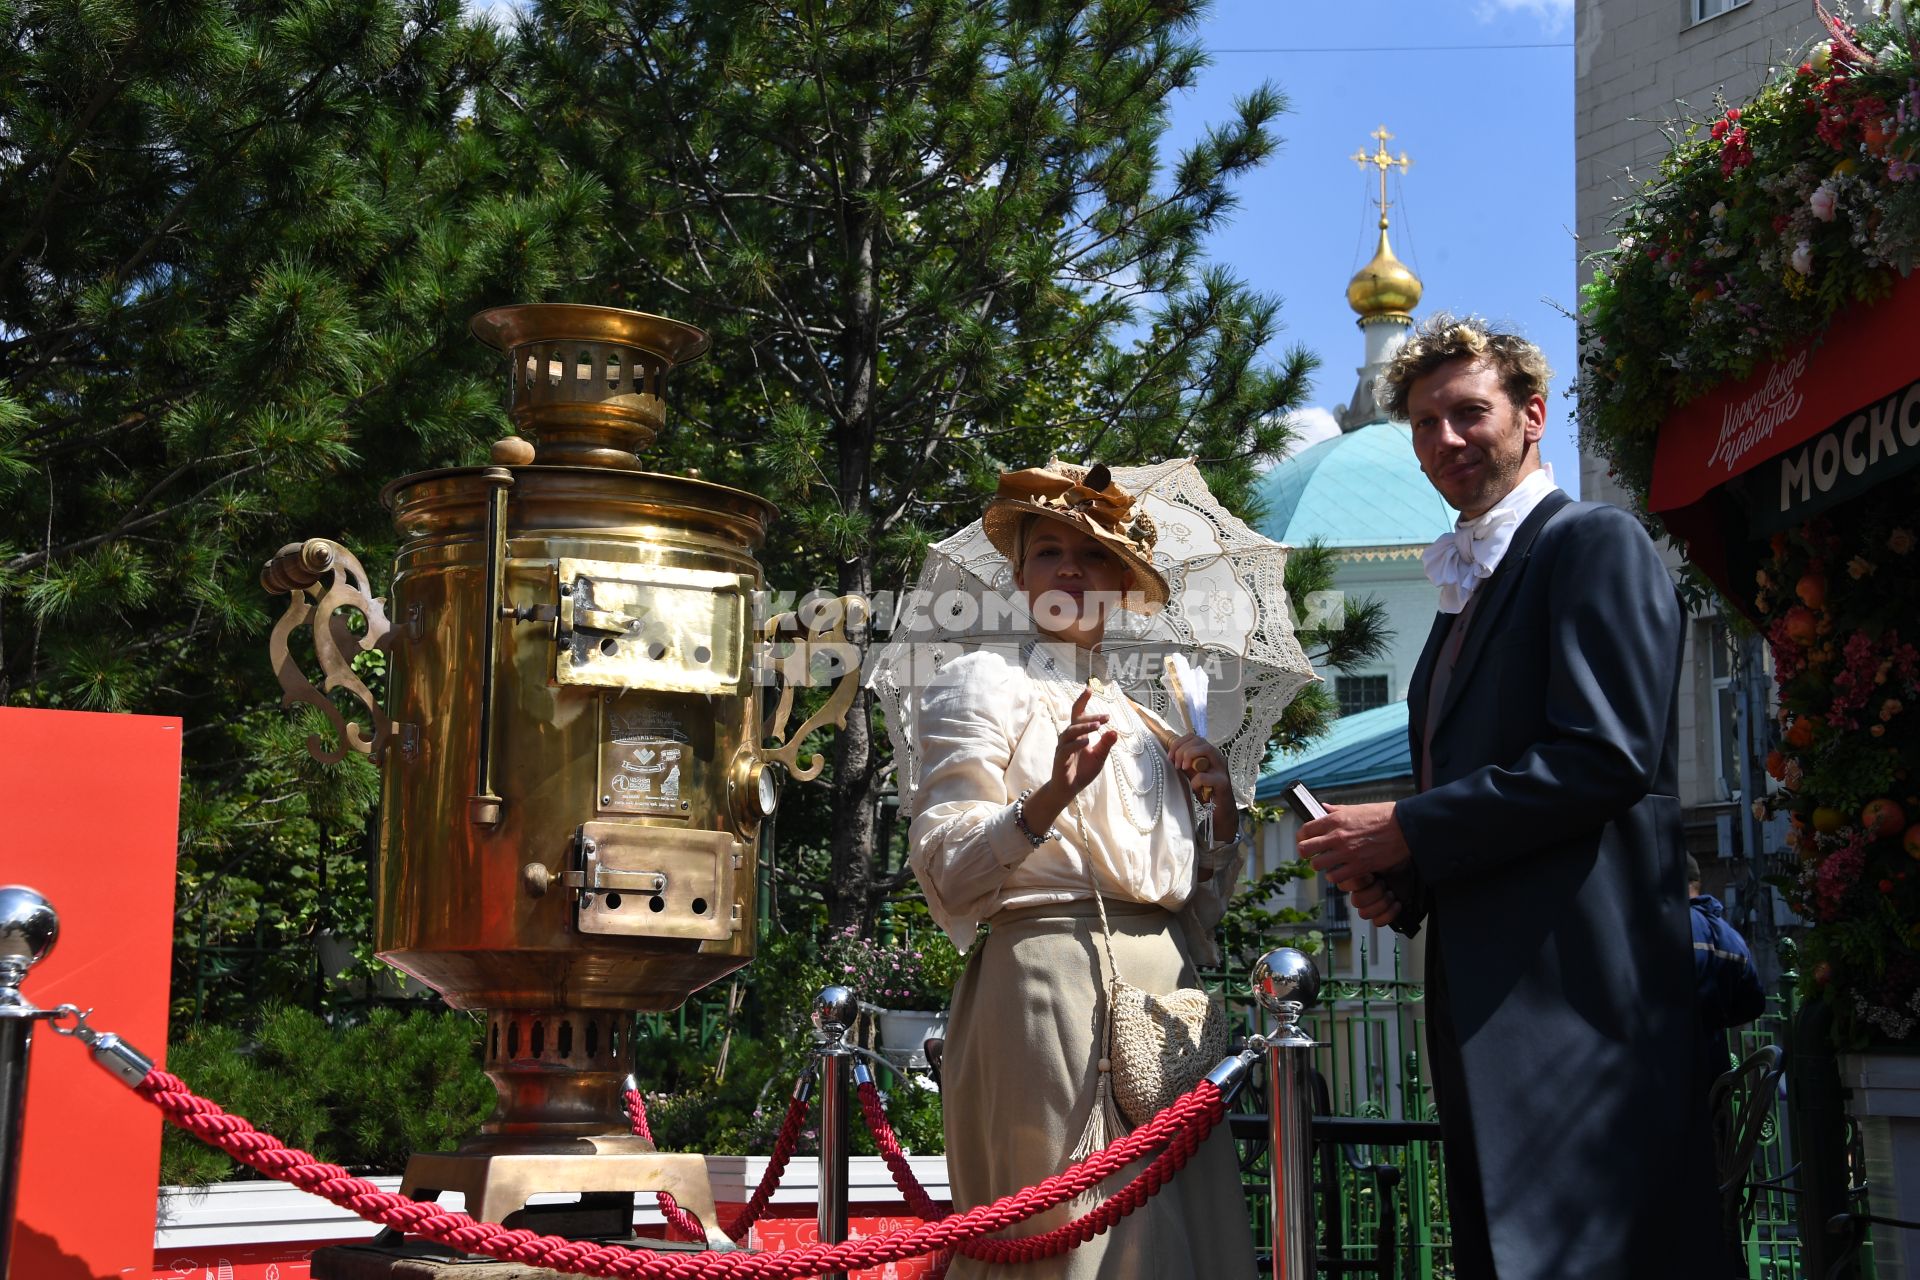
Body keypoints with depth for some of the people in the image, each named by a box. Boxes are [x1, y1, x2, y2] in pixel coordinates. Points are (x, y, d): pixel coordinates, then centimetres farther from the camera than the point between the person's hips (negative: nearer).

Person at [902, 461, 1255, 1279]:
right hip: (1053, 983, -6)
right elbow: (947, 873, -9)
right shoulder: (985, 681, 4)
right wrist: (1048, 801, -23)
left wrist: (1223, 813, 6)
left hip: (1163, 989, 6)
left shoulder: (1144, 719, 20)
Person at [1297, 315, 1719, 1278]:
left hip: (1576, 990, -9)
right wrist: (1403, 882, 7)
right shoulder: (1466, 594, 24)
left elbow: (1607, 755, -17)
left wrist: (1408, 831, -14)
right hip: (1484, 1000, 9)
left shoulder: (1596, 544, -5)